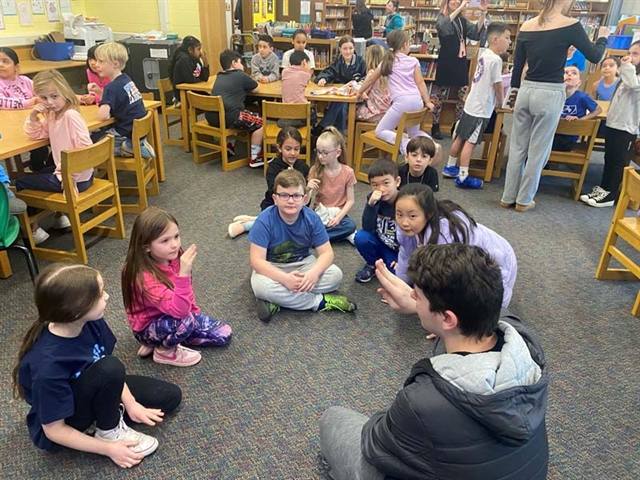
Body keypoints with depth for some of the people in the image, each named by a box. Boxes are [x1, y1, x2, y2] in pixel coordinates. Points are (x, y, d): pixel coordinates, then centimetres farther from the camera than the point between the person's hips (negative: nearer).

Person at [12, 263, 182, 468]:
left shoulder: (90, 322, -21)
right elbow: (54, 430, -26)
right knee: (109, 369, -36)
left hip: (94, 389, 6)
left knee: (171, 396, 4)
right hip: (66, 421, -6)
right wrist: (109, 449, -22)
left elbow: (108, 368, -3)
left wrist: (130, 403, -10)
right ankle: (110, 433, -11)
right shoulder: (48, 365, -38)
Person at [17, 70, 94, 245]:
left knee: (20, 184, -1)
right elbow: (33, 135, 15)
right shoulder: (52, 115, 6)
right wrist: (33, 116, -5)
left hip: (76, 177, -10)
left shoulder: (70, 115, -22)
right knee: (37, 175, 35)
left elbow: (86, 149, -27)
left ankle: (34, 230, 10)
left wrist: (70, 178, -22)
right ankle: (60, 217, 38)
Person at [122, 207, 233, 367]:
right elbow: (179, 310, -43)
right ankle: (165, 350, -4)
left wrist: (194, 312, 11)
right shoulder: (144, 277, -34)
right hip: (150, 327, -7)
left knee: (224, 334, 1)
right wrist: (183, 273, -52)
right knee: (185, 321, -37)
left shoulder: (174, 257, -14)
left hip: (174, 318, 7)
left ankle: (165, 339, 9)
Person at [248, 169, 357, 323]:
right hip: (273, 267, -3)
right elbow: (257, 260, -25)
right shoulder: (264, 220, -24)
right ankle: (321, 301, -19)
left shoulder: (312, 218, -15)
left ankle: (276, 301, -21)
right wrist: (284, 278, -40)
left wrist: (314, 272, -36)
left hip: (302, 263, 3)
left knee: (335, 275, -21)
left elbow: (327, 252, -14)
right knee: (261, 286, -36)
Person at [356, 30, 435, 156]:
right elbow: (420, 83, 8)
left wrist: (359, 92, 36)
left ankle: (404, 144, -19)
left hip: (401, 102, -4)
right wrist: (427, 102, 11)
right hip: (417, 101, 4)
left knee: (380, 131, 6)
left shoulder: (387, 62, 13)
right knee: (414, 132, 26)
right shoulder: (413, 61, 13)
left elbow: (371, 79, 22)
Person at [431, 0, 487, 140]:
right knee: (440, 97, 3)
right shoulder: (441, 18, -1)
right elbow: (443, 26, -25)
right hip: (446, 63, -4)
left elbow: (476, 33, -2)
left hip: (461, 64, 5)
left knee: (463, 97, 3)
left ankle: (456, 127, 13)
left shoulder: (463, 20, 11)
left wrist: (483, 13, -15)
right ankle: (435, 126, 15)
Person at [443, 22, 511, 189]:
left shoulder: (484, 55, 11)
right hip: (482, 108, -9)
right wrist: (500, 103, 3)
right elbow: (498, 85, -12)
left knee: (460, 137, 15)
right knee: (470, 141, -8)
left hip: (471, 104, 9)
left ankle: (450, 168, 26)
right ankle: (463, 177, -6)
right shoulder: (496, 59, -17)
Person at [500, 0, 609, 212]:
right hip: (550, 95, -4)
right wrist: (603, 37, 22)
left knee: (517, 147, 11)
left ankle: (508, 197, 18)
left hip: (526, 91, 5)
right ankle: (523, 200, 16)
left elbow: (517, 65, 10)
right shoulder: (570, 25, -9)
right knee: (538, 151, 6)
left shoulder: (526, 26, 4)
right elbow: (594, 56, 2)